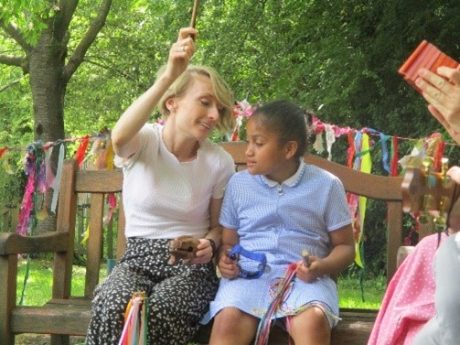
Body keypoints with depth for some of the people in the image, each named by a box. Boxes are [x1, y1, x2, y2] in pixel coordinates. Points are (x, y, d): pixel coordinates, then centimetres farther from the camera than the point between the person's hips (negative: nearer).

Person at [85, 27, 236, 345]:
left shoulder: (220, 162, -1)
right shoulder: (144, 141, -5)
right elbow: (120, 137, -32)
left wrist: (210, 243, -14)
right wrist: (168, 76, -41)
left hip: (191, 264, 0)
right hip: (138, 257, 0)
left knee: (162, 311, -35)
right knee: (113, 307, -36)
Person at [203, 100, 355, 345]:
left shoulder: (326, 185, 6)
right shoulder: (238, 184, 13)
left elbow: (345, 246, 11)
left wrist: (322, 266, -11)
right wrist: (224, 259, -3)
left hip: (303, 278, -1)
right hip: (248, 275, 2)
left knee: (313, 322, -36)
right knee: (227, 320, -33)